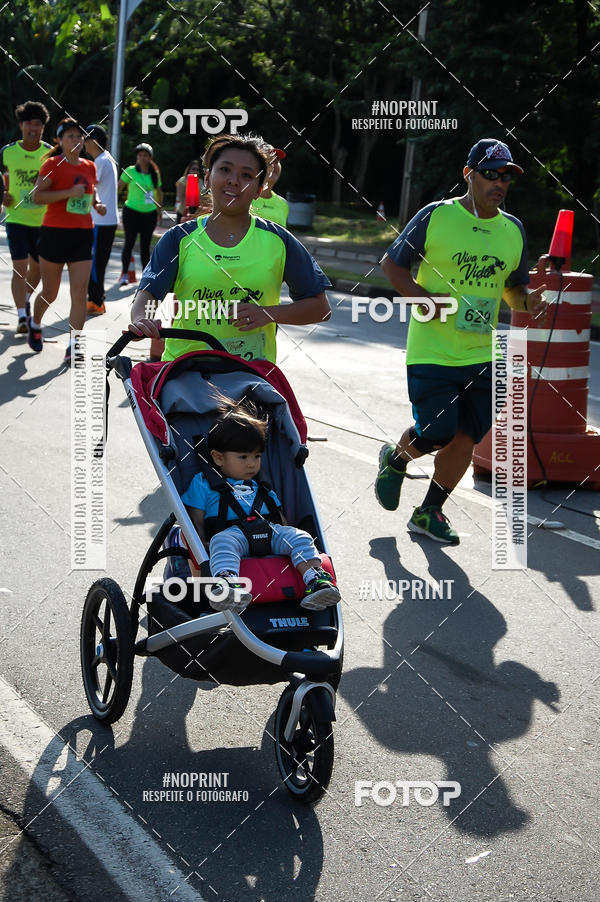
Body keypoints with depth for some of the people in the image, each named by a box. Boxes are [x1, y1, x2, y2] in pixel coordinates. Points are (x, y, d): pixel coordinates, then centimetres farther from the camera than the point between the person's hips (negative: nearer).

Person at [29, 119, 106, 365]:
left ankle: (74, 348, -6)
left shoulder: (89, 167, 10)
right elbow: (37, 196, -14)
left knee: (80, 292, -8)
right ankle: (34, 324, 40)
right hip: (55, 233, -4)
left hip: (83, 235, 4)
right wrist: (69, 193, -22)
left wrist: (97, 204, 7)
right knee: (50, 293, 8)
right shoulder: (53, 164, -7)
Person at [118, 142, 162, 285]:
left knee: (145, 245, 7)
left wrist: (159, 209, 21)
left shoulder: (155, 173, 8)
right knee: (129, 242, -5)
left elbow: (158, 192, 20)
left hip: (150, 213, 3)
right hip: (132, 211, -3)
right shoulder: (130, 171, -3)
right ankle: (124, 274, 2)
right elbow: (119, 187, -3)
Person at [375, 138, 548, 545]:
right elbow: (391, 263, 0)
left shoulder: (513, 229, 7)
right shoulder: (436, 216, -7)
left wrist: (527, 300, -5)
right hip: (432, 353, -5)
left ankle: (430, 512, 24)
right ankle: (395, 459, 26)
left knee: (466, 439, 5)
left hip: (482, 357, 5)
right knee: (435, 435, -9)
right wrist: (424, 298, -15)